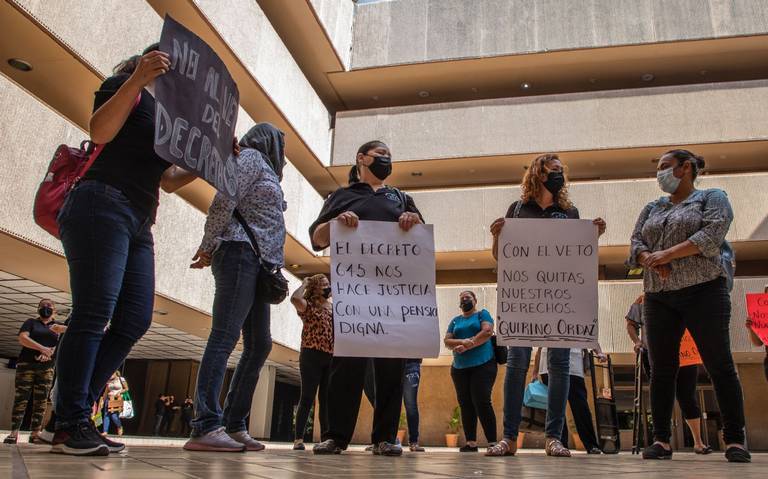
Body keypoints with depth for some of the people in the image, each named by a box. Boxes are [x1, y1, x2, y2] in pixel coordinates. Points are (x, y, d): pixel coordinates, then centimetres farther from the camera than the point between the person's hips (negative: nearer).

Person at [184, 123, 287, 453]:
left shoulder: (263, 170, 31)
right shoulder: (251, 157, 3)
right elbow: (224, 202, -9)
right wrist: (208, 246, -8)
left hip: (258, 265, 9)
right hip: (241, 254, -9)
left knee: (259, 344, 5)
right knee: (224, 338, -16)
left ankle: (233, 425, 7)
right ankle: (205, 428, -19)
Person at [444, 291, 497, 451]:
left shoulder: (482, 314, 7)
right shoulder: (455, 321, 18)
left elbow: (487, 332, -10)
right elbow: (447, 341, 6)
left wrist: (467, 346, -14)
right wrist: (463, 341, -14)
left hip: (483, 364, -5)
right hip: (459, 368, 5)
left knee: (482, 402, -12)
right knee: (465, 404, 3)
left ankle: (492, 442, -8)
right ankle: (471, 443, 8)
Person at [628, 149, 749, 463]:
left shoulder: (712, 198, 7)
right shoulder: (651, 209, 21)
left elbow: (712, 234, -10)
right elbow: (636, 243, 10)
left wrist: (667, 253, -16)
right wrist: (650, 260, -12)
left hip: (703, 291, -4)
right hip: (658, 297, 5)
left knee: (719, 365, -4)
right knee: (661, 370, 2)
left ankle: (735, 440, 3)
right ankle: (661, 440, 5)